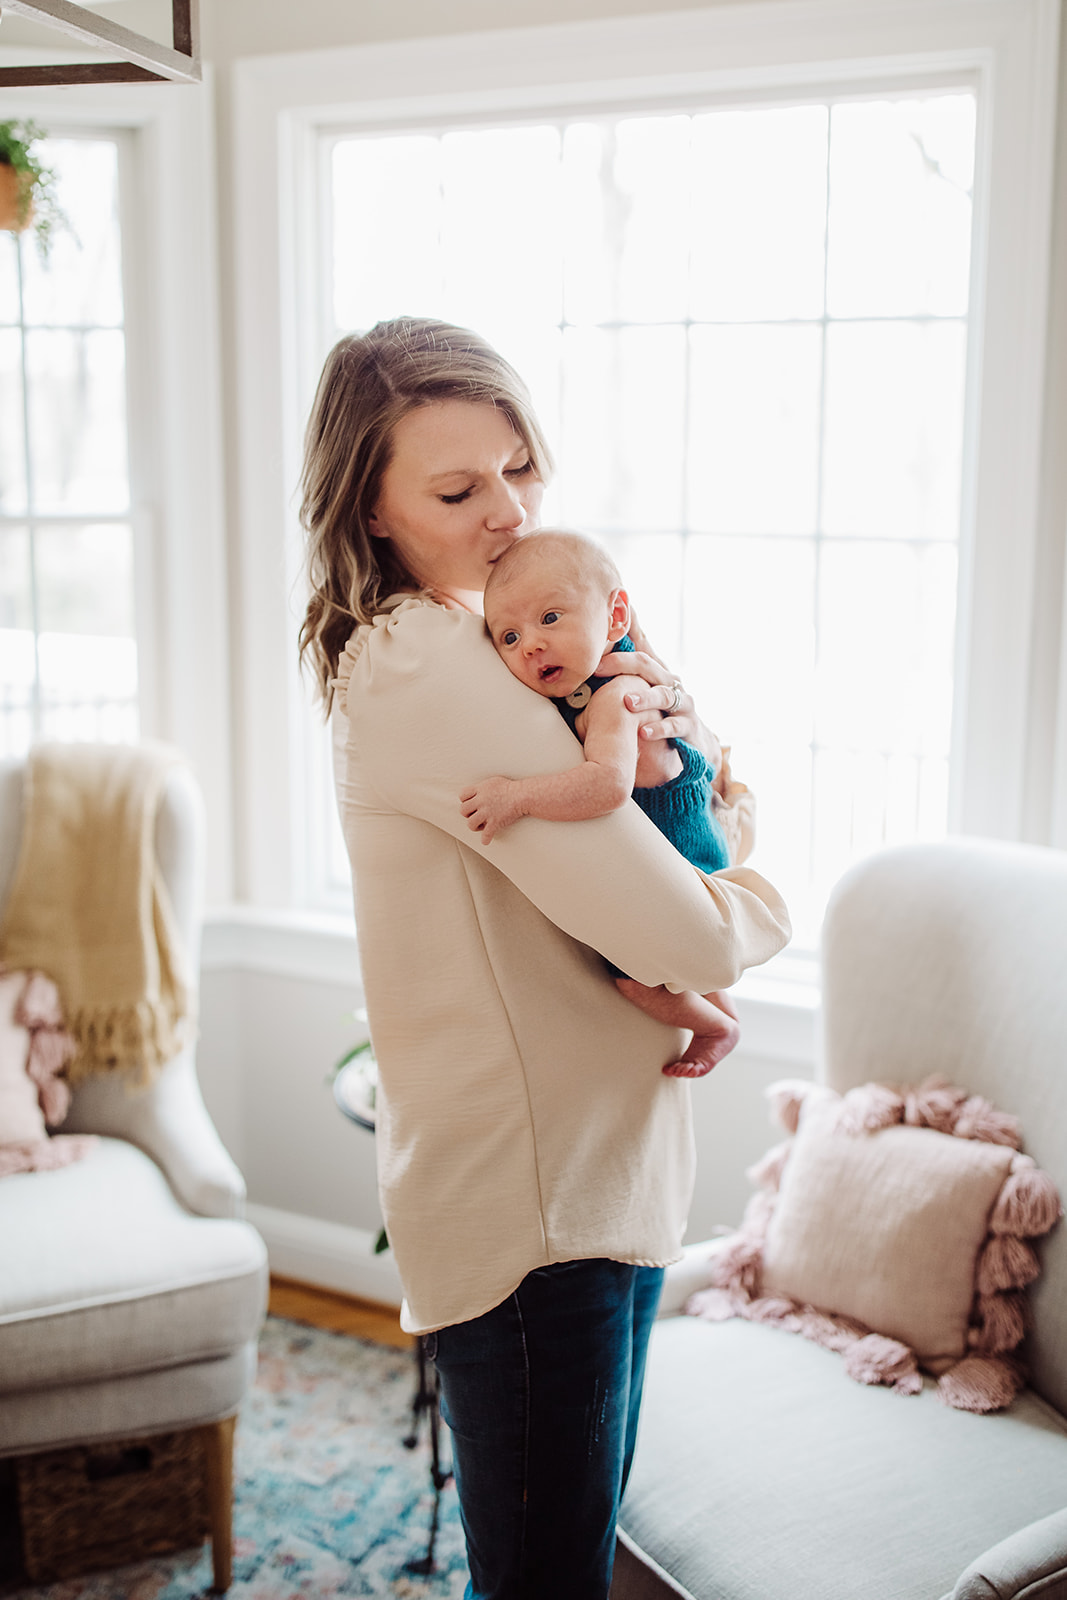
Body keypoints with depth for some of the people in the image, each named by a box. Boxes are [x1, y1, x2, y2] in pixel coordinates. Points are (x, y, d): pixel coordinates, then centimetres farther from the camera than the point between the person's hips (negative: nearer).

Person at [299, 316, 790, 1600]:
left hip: (606, 1167, 10)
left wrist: (668, 721, -7)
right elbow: (681, 936, -26)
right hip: (528, 1203, -10)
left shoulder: (486, 643, 10)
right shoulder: (431, 671, -21)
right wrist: (760, 908, -3)